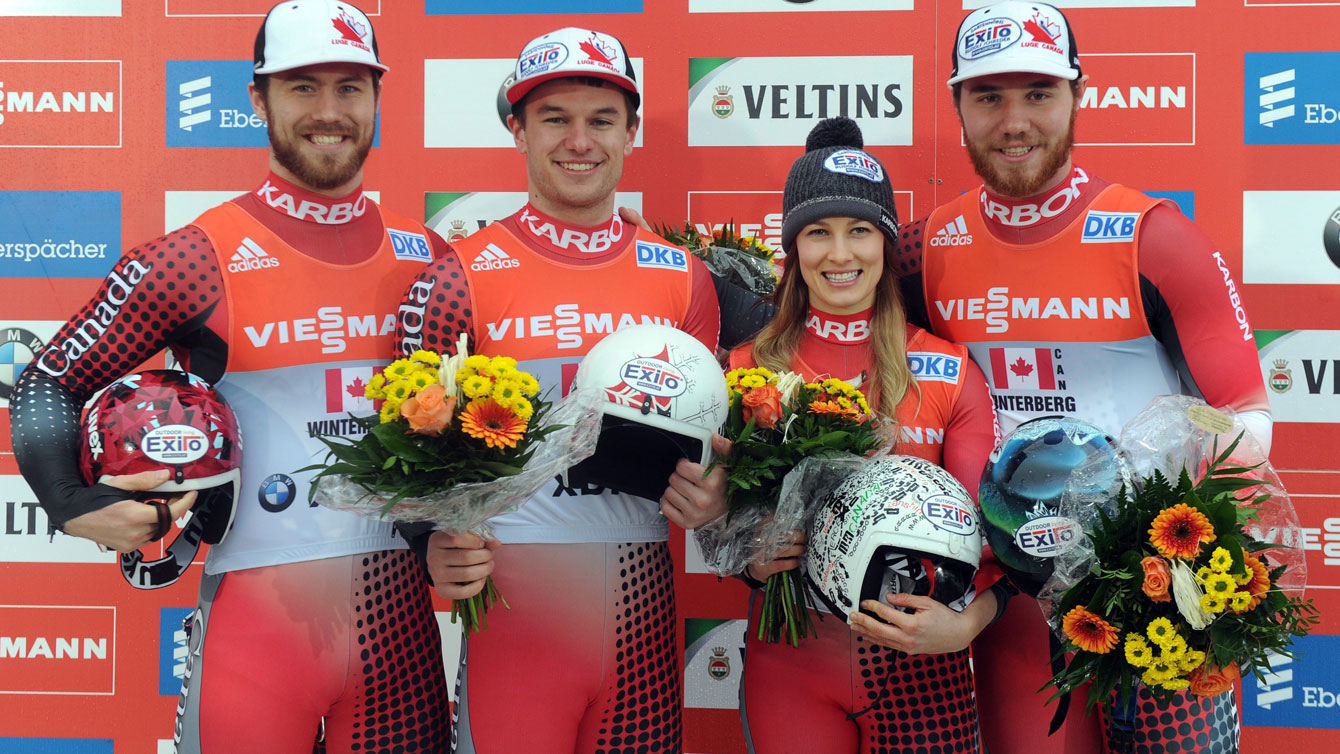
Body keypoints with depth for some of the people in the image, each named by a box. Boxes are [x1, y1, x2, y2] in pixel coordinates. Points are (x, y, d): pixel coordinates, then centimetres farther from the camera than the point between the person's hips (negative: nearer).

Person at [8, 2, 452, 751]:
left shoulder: (425, 255, 6)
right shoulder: (198, 260, -6)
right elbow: (50, 382, 2)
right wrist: (78, 506, -10)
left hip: (397, 611, 4)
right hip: (257, 616, -3)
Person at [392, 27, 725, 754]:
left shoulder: (683, 278, 7)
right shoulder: (459, 278, -2)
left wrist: (709, 495, -5)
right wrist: (438, 545, -19)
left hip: (644, 609, 3)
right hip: (513, 606, -3)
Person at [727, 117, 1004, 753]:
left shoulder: (950, 373, -2)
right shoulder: (750, 368, -1)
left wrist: (965, 623, -22)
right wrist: (750, 561, -15)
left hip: (918, 671, 0)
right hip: (789, 666, 1)